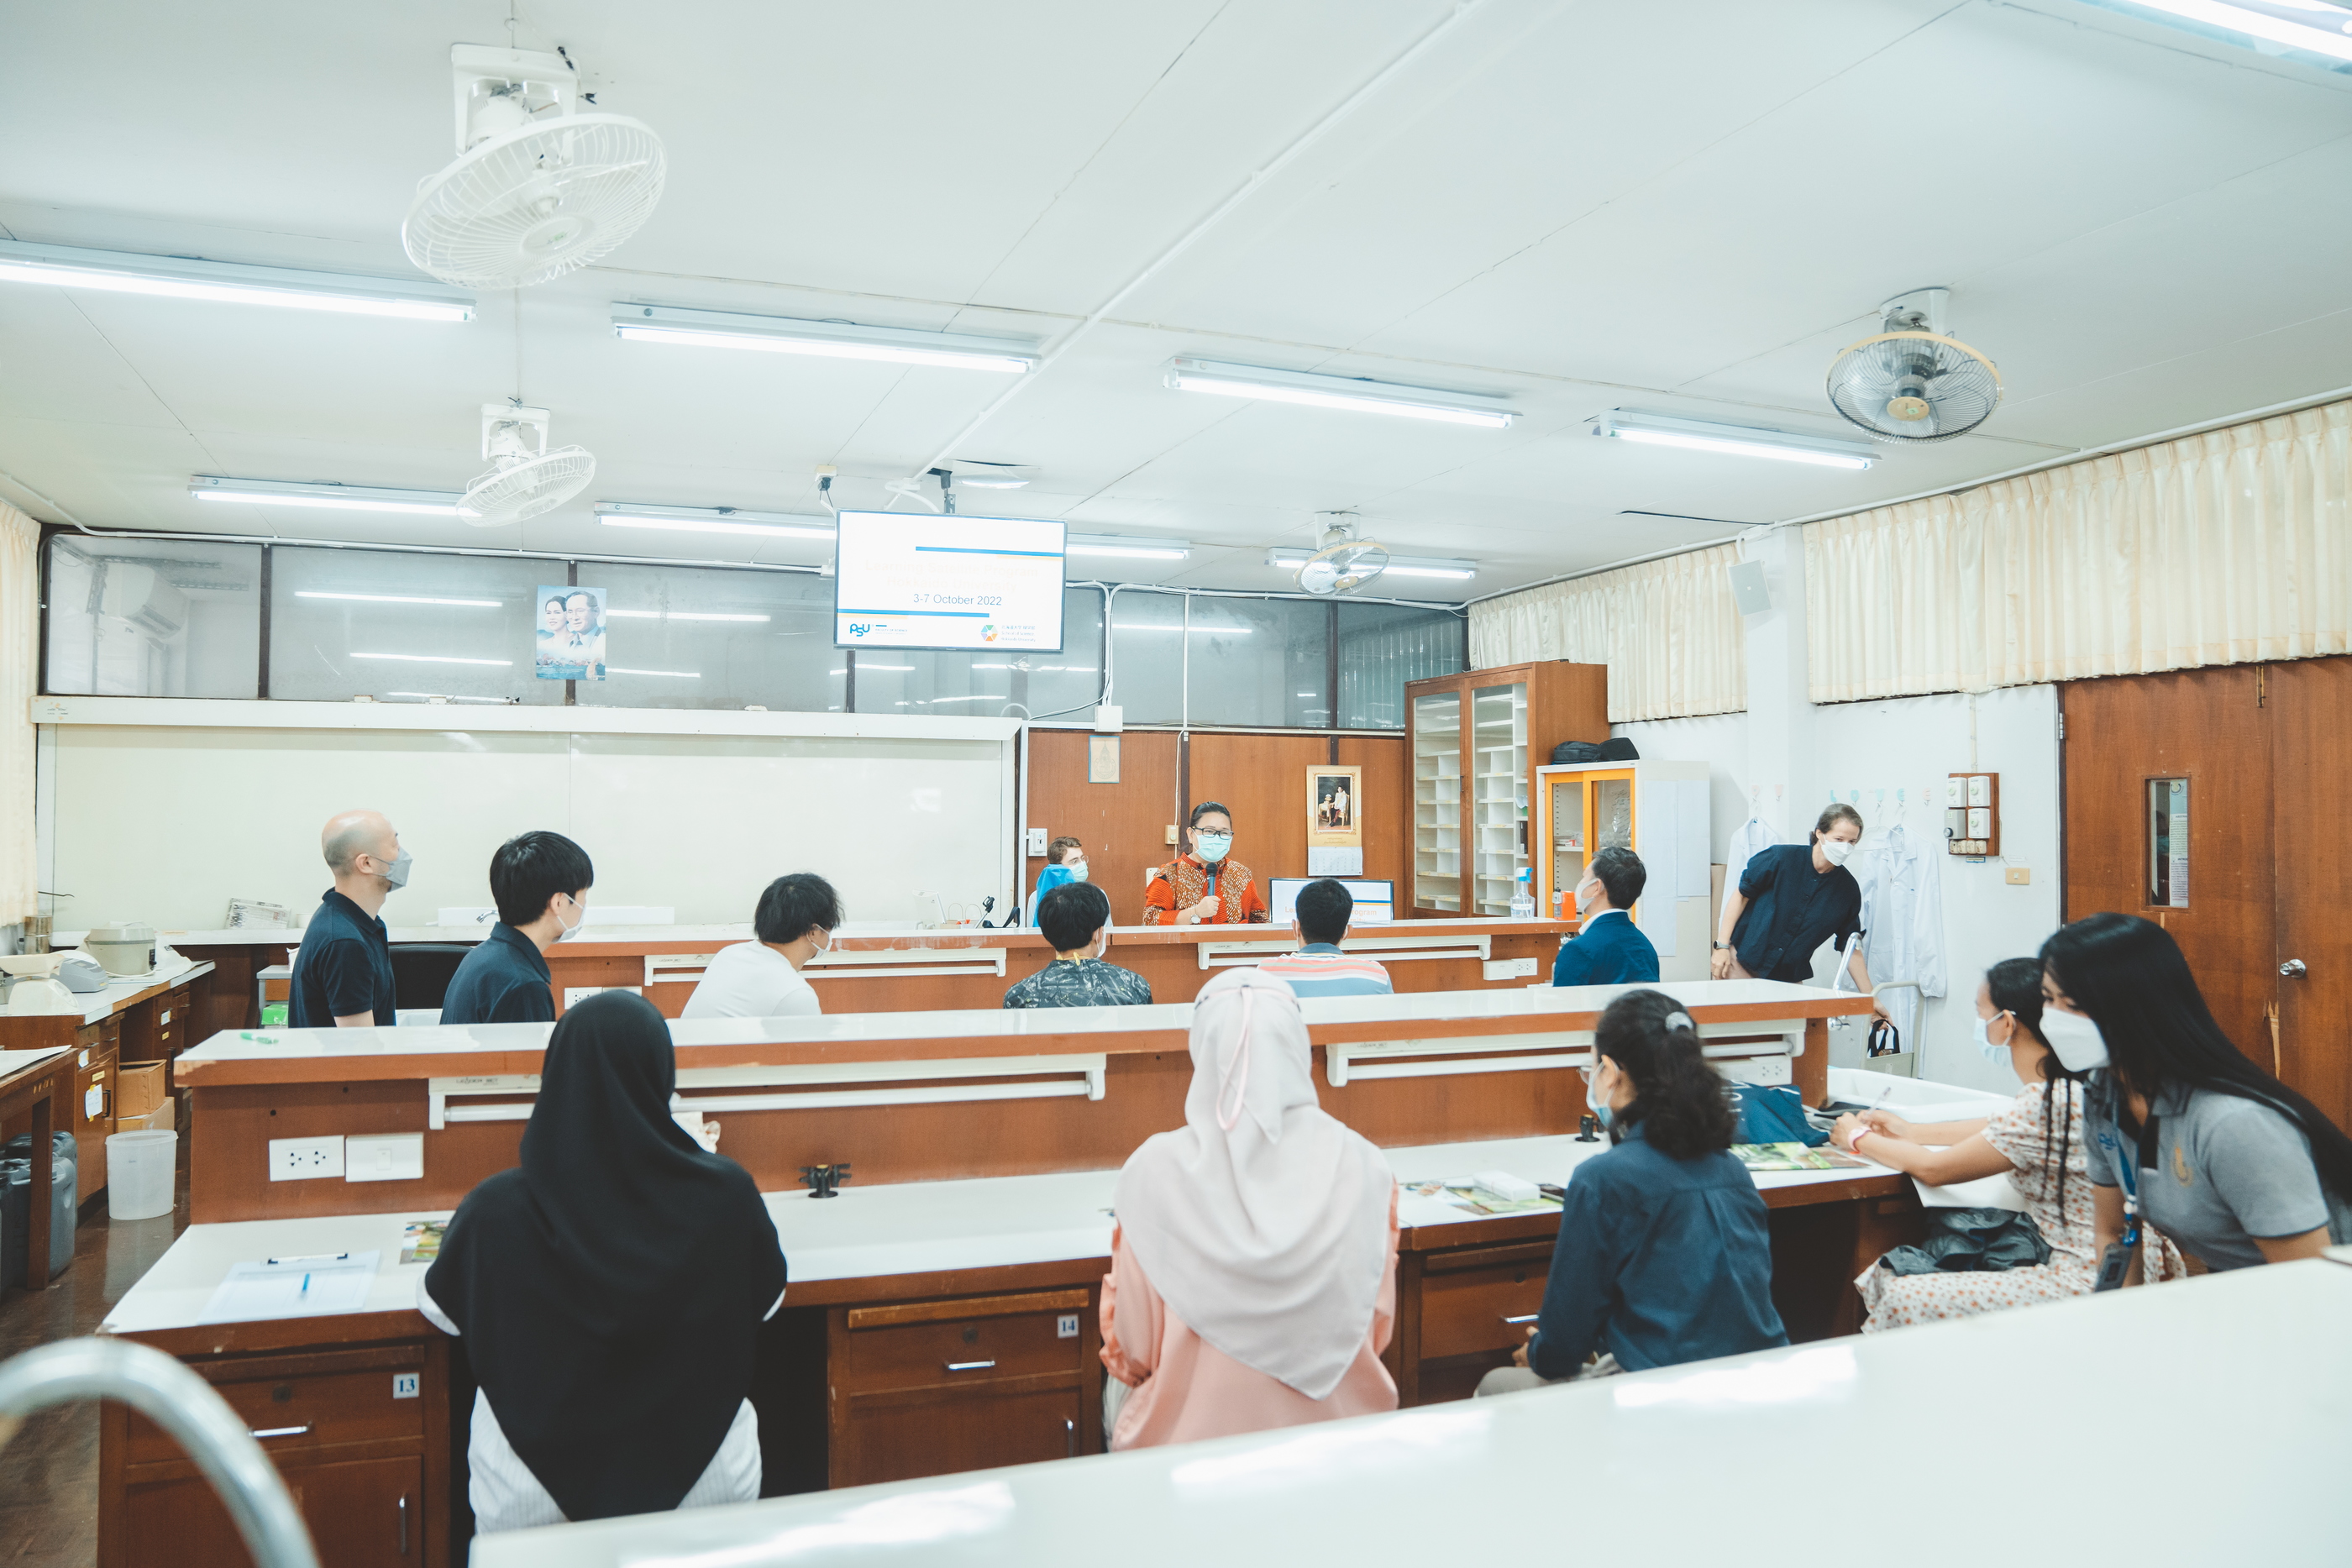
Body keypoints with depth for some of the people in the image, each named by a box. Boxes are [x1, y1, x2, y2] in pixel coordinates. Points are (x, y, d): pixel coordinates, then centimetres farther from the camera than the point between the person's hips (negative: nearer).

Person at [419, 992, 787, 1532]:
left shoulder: (497, 1210, -20)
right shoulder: (727, 1194, -19)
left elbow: (439, 1307, 2)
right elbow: (767, 1298, 2)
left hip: (530, 1496, 0)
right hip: (705, 1482, 0)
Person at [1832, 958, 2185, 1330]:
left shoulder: (2048, 1103, -23)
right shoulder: (2076, 1086, 6)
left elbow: (1934, 1169, -11)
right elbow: (2004, 1128, 27)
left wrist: (1858, 1138, 5)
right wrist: (1909, 1131, 29)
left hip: (2088, 1286, -10)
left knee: (1901, 1299, -11)